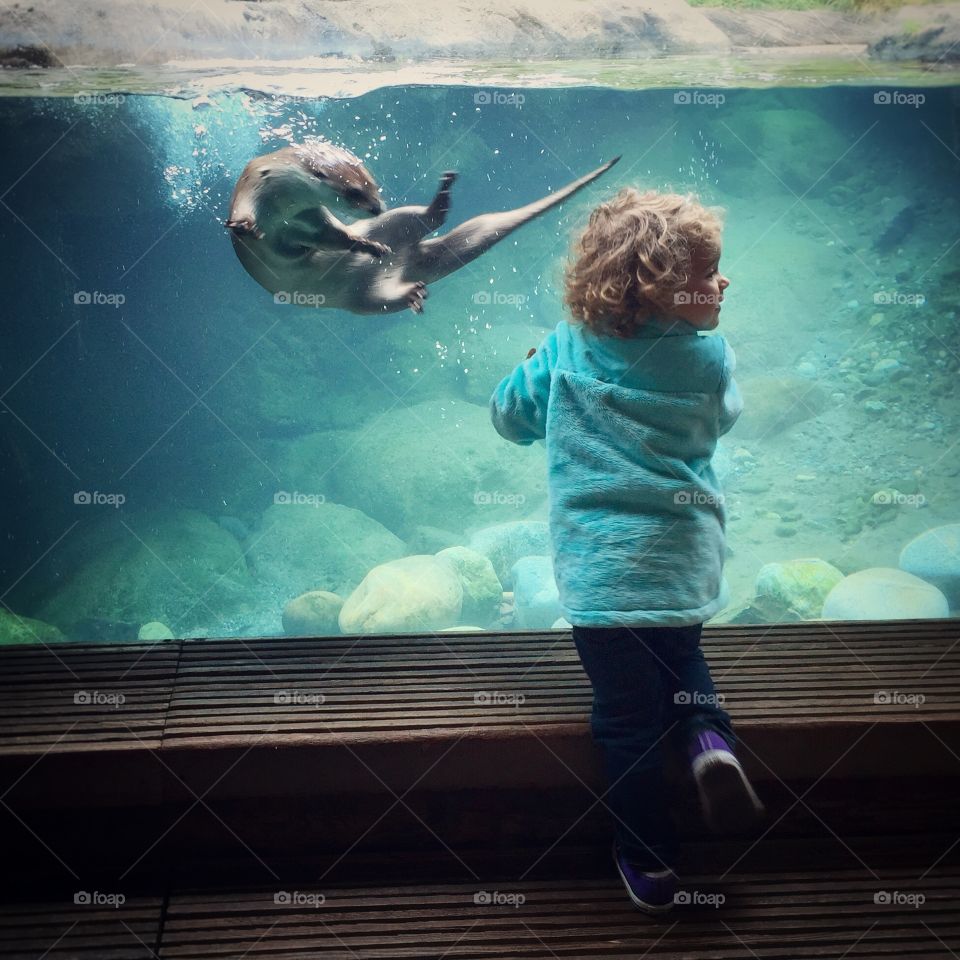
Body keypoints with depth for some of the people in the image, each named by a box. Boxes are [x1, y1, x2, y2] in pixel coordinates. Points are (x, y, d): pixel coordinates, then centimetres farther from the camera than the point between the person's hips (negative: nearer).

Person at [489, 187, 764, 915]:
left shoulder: (567, 349, -5)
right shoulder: (711, 360, -4)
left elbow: (510, 416, 8)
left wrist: (539, 365, 24)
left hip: (602, 572, -1)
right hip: (686, 563, 2)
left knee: (628, 718, 12)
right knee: (680, 652, 33)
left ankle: (651, 864, 26)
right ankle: (710, 738, 6)